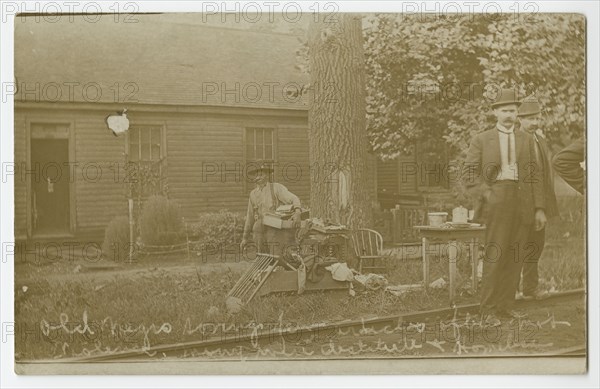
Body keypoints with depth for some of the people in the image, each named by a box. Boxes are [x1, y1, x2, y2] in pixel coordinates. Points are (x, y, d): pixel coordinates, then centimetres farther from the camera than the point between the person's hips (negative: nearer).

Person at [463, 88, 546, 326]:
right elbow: (469, 176, 2)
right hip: (497, 199, -3)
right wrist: (488, 196, -11)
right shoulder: (481, 140, 5)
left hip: (522, 203, 4)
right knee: (495, 252, -10)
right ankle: (488, 310, -5)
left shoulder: (526, 139, 14)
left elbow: (534, 175, 11)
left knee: (514, 255, 4)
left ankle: (506, 305, 13)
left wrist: (539, 208, 5)